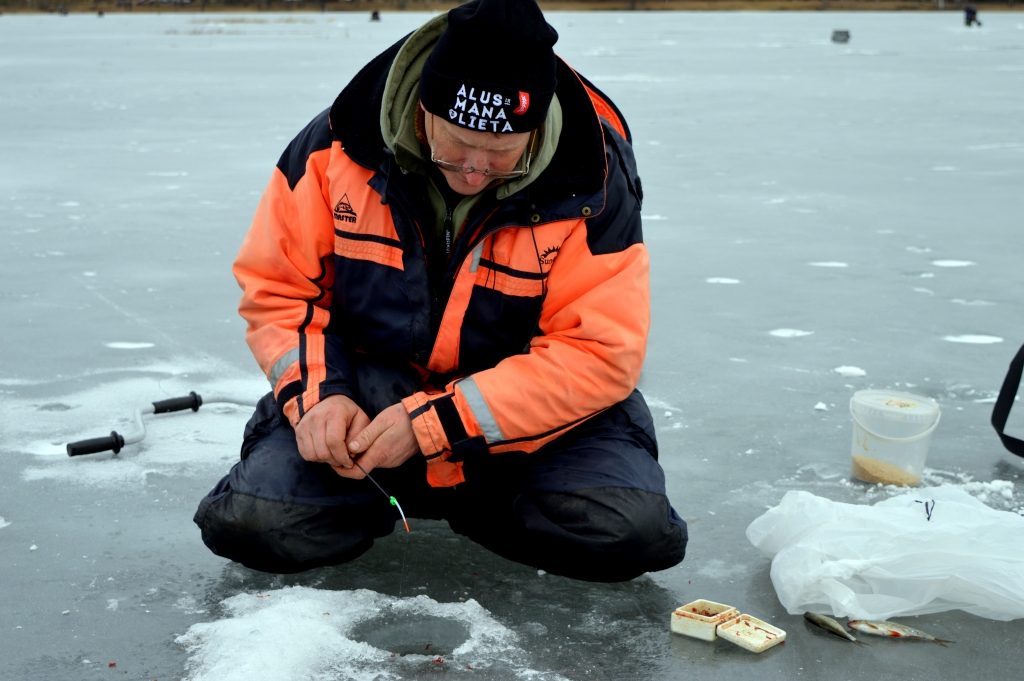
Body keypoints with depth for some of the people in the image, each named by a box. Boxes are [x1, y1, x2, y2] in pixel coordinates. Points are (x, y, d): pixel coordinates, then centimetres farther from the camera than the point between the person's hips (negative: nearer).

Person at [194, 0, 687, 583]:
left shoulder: (593, 183, -16)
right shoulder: (341, 143, -11)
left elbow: (600, 354, -19)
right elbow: (275, 289, 0)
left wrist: (432, 424, -24)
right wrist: (319, 393, -19)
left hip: (527, 404, 0)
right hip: (367, 390, 1)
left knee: (628, 529, -25)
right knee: (253, 524, -21)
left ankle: (478, 505, 7)